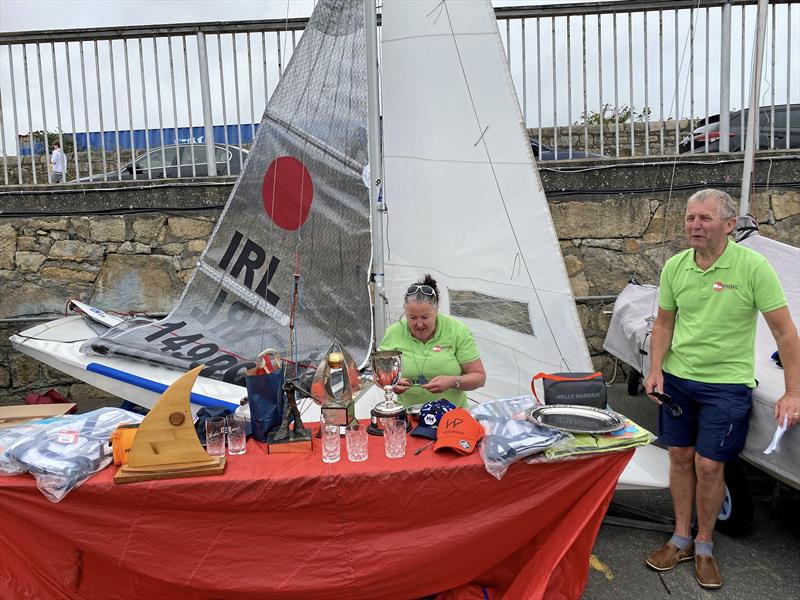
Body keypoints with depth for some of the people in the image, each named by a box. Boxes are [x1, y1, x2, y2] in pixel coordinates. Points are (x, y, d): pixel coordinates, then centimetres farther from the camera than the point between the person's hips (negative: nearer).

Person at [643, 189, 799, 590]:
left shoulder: (753, 267, -14)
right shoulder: (674, 267, -1)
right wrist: (656, 370, -2)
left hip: (726, 384, -4)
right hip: (677, 379, 4)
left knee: (709, 465, 0)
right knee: (680, 457, 11)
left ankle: (704, 546, 23)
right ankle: (681, 539, 28)